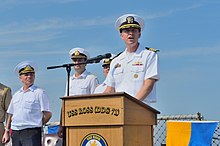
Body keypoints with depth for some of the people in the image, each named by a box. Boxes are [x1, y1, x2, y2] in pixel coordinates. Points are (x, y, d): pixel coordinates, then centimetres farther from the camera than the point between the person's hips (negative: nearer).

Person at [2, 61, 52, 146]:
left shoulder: (39, 93, 0)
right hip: (15, 132, 6)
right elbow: (10, 115, 20)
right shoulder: (16, 95, 18)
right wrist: (6, 132, 14)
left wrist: (37, 125, 1)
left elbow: (48, 114, -4)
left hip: (31, 132, -6)